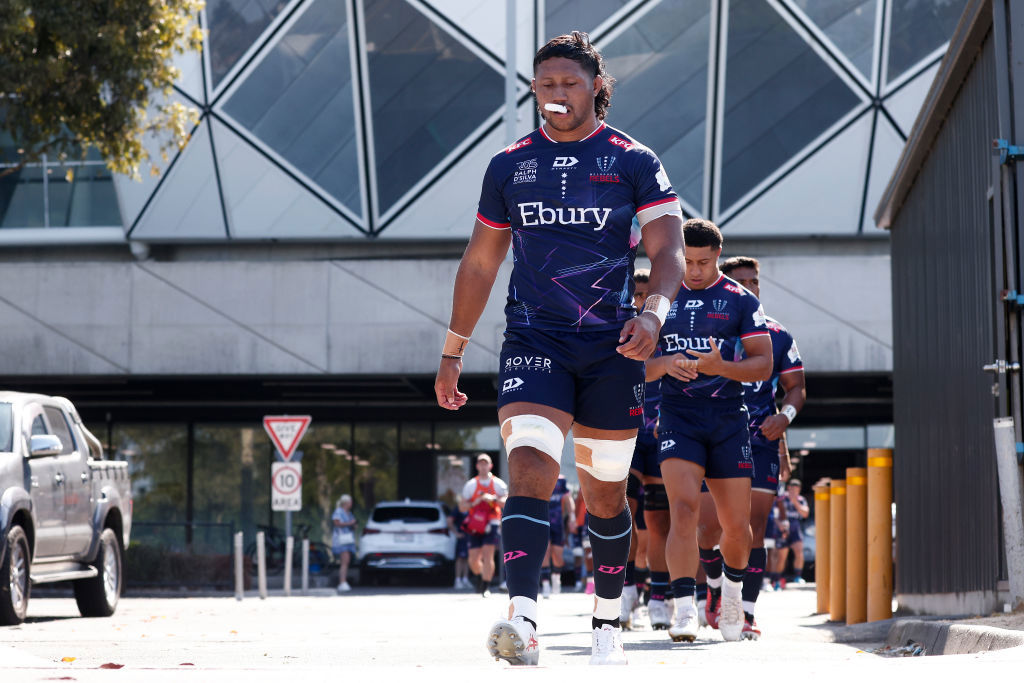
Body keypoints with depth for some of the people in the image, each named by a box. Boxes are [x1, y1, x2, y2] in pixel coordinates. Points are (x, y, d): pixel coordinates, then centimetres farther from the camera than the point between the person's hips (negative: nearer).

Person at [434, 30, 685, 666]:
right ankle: (523, 620, -32)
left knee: (605, 493, 9)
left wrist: (653, 311, -27)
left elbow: (669, 250, -7)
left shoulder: (634, 161, 1)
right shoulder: (509, 164, 9)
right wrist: (452, 353, 16)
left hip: (611, 347, -1)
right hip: (533, 340, 1)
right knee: (530, 468, -20)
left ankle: (607, 625, 27)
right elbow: (480, 262, 16)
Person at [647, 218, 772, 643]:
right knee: (684, 509, -20)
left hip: (728, 420, 0)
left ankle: (732, 588, 35)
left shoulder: (741, 301, 3)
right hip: (678, 420, 0)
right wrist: (665, 364, -13)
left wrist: (722, 367, -21)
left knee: (736, 525, 4)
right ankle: (684, 610, -24)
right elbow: (641, 367, 11)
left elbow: (763, 366, -2)